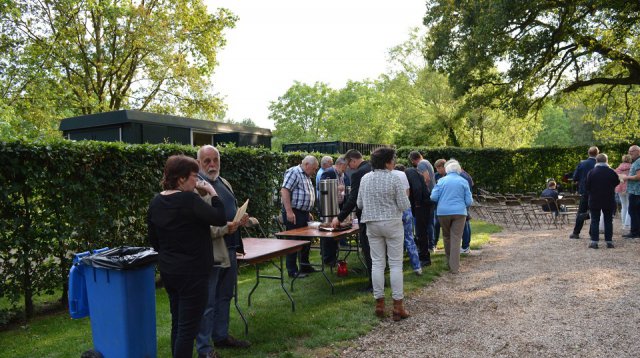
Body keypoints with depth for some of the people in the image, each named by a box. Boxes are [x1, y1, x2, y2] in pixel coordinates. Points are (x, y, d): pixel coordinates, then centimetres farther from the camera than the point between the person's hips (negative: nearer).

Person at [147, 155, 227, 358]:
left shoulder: (156, 202, 5)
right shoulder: (189, 199, -20)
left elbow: (153, 240, 13)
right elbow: (220, 219, -16)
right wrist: (213, 193, -6)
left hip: (168, 271, 8)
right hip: (192, 272, -8)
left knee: (177, 324, 20)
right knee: (188, 327, 0)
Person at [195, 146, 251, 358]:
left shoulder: (224, 183, 13)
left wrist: (241, 219, 3)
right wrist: (223, 229, -31)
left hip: (230, 249, 8)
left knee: (224, 297, 20)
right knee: (207, 302, 2)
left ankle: (221, 336, 37)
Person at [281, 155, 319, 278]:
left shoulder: (306, 177, 18)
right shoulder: (294, 172, -12)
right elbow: (284, 191, -21)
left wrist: (308, 212, 22)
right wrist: (289, 212, -26)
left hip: (304, 213, 10)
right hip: (293, 214, -10)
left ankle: (305, 265, 29)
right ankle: (292, 271, 6)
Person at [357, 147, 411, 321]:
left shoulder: (365, 178, 2)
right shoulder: (394, 179, -12)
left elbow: (359, 204, 8)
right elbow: (404, 206, -10)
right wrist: (404, 197, 10)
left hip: (372, 224, 4)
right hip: (392, 224, -4)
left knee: (377, 263, 8)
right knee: (395, 264, 3)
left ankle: (379, 303, 13)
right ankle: (398, 305, 6)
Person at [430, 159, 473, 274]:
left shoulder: (442, 181, 1)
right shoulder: (463, 181, 2)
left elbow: (434, 197, -2)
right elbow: (469, 201, 2)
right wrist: (466, 204, 24)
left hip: (443, 212, 1)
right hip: (459, 212, -1)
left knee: (447, 236, 17)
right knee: (456, 239, -1)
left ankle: (449, 261, 28)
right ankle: (454, 267, -4)